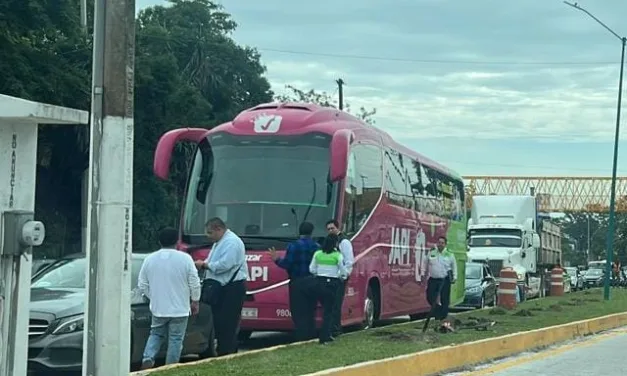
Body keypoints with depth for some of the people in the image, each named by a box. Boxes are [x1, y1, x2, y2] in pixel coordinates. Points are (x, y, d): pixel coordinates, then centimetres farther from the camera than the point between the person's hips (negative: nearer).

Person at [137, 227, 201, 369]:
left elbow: (142, 285, 5)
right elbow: (194, 283, -6)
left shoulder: (150, 259, -1)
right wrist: (195, 301, 7)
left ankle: (148, 358, -1)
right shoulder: (185, 258, -9)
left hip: (158, 308, 3)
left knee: (156, 334, 19)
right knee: (175, 339, 5)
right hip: (179, 309, -3)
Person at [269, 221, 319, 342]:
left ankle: (301, 338, -4)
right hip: (312, 283, 4)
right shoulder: (317, 246, 2)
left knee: (299, 314, -1)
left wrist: (276, 259, 3)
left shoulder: (293, 246, -9)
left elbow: (287, 264, -13)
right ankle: (310, 337, 14)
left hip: (298, 283, -4)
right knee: (310, 313, 12)